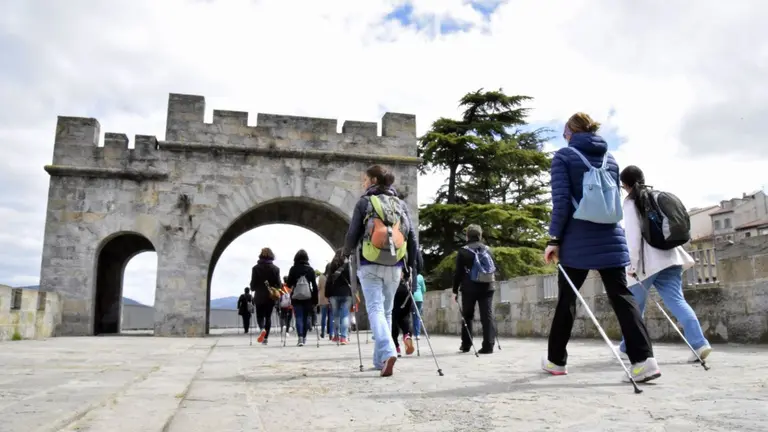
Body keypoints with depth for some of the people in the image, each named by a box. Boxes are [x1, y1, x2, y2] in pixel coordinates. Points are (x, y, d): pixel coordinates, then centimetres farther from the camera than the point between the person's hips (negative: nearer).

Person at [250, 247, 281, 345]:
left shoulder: (256, 268, -5)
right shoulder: (275, 268, 0)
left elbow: (253, 283, -3)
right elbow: (278, 284, 0)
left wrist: (253, 289, 17)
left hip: (259, 296, -1)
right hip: (271, 296, 2)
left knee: (260, 316, 9)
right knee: (268, 316, 11)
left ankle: (262, 329, -21)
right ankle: (266, 337, 8)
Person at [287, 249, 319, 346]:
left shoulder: (293, 269, -1)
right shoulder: (310, 269, 1)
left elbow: (289, 284, 1)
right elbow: (314, 285, 0)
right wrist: (315, 299, 4)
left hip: (296, 297, -1)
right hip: (308, 297, 1)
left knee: (298, 317, 0)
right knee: (306, 316, 13)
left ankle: (300, 337, -15)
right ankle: (304, 337, 18)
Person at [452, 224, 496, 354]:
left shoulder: (463, 251, 0)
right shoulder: (488, 249, 11)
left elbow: (458, 272, -1)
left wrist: (455, 290, 4)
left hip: (469, 288, -2)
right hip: (486, 287, 2)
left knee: (467, 316, 11)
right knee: (487, 316, -1)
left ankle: (466, 345, 14)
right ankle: (488, 346, -6)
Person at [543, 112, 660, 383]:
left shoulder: (564, 156, 0)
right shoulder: (610, 158, 16)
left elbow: (561, 200, -9)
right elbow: (615, 200, 19)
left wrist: (554, 239, -6)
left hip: (578, 240, -4)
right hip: (611, 238, 4)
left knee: (566, 300, 7)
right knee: (621, 296, 0)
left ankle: (556, 360, 18)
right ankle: (644, 359, -13)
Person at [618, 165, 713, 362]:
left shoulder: (631, 202, -3)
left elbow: (633, 235, -12)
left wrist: (632, 264, -12)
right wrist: (683, 255, 20)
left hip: (648, 261, -6)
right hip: (668, 256, 6)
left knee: (634, 306, 7)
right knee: (676, 300, -4)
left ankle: (628, 346, 18)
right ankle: (699, 343, -20)